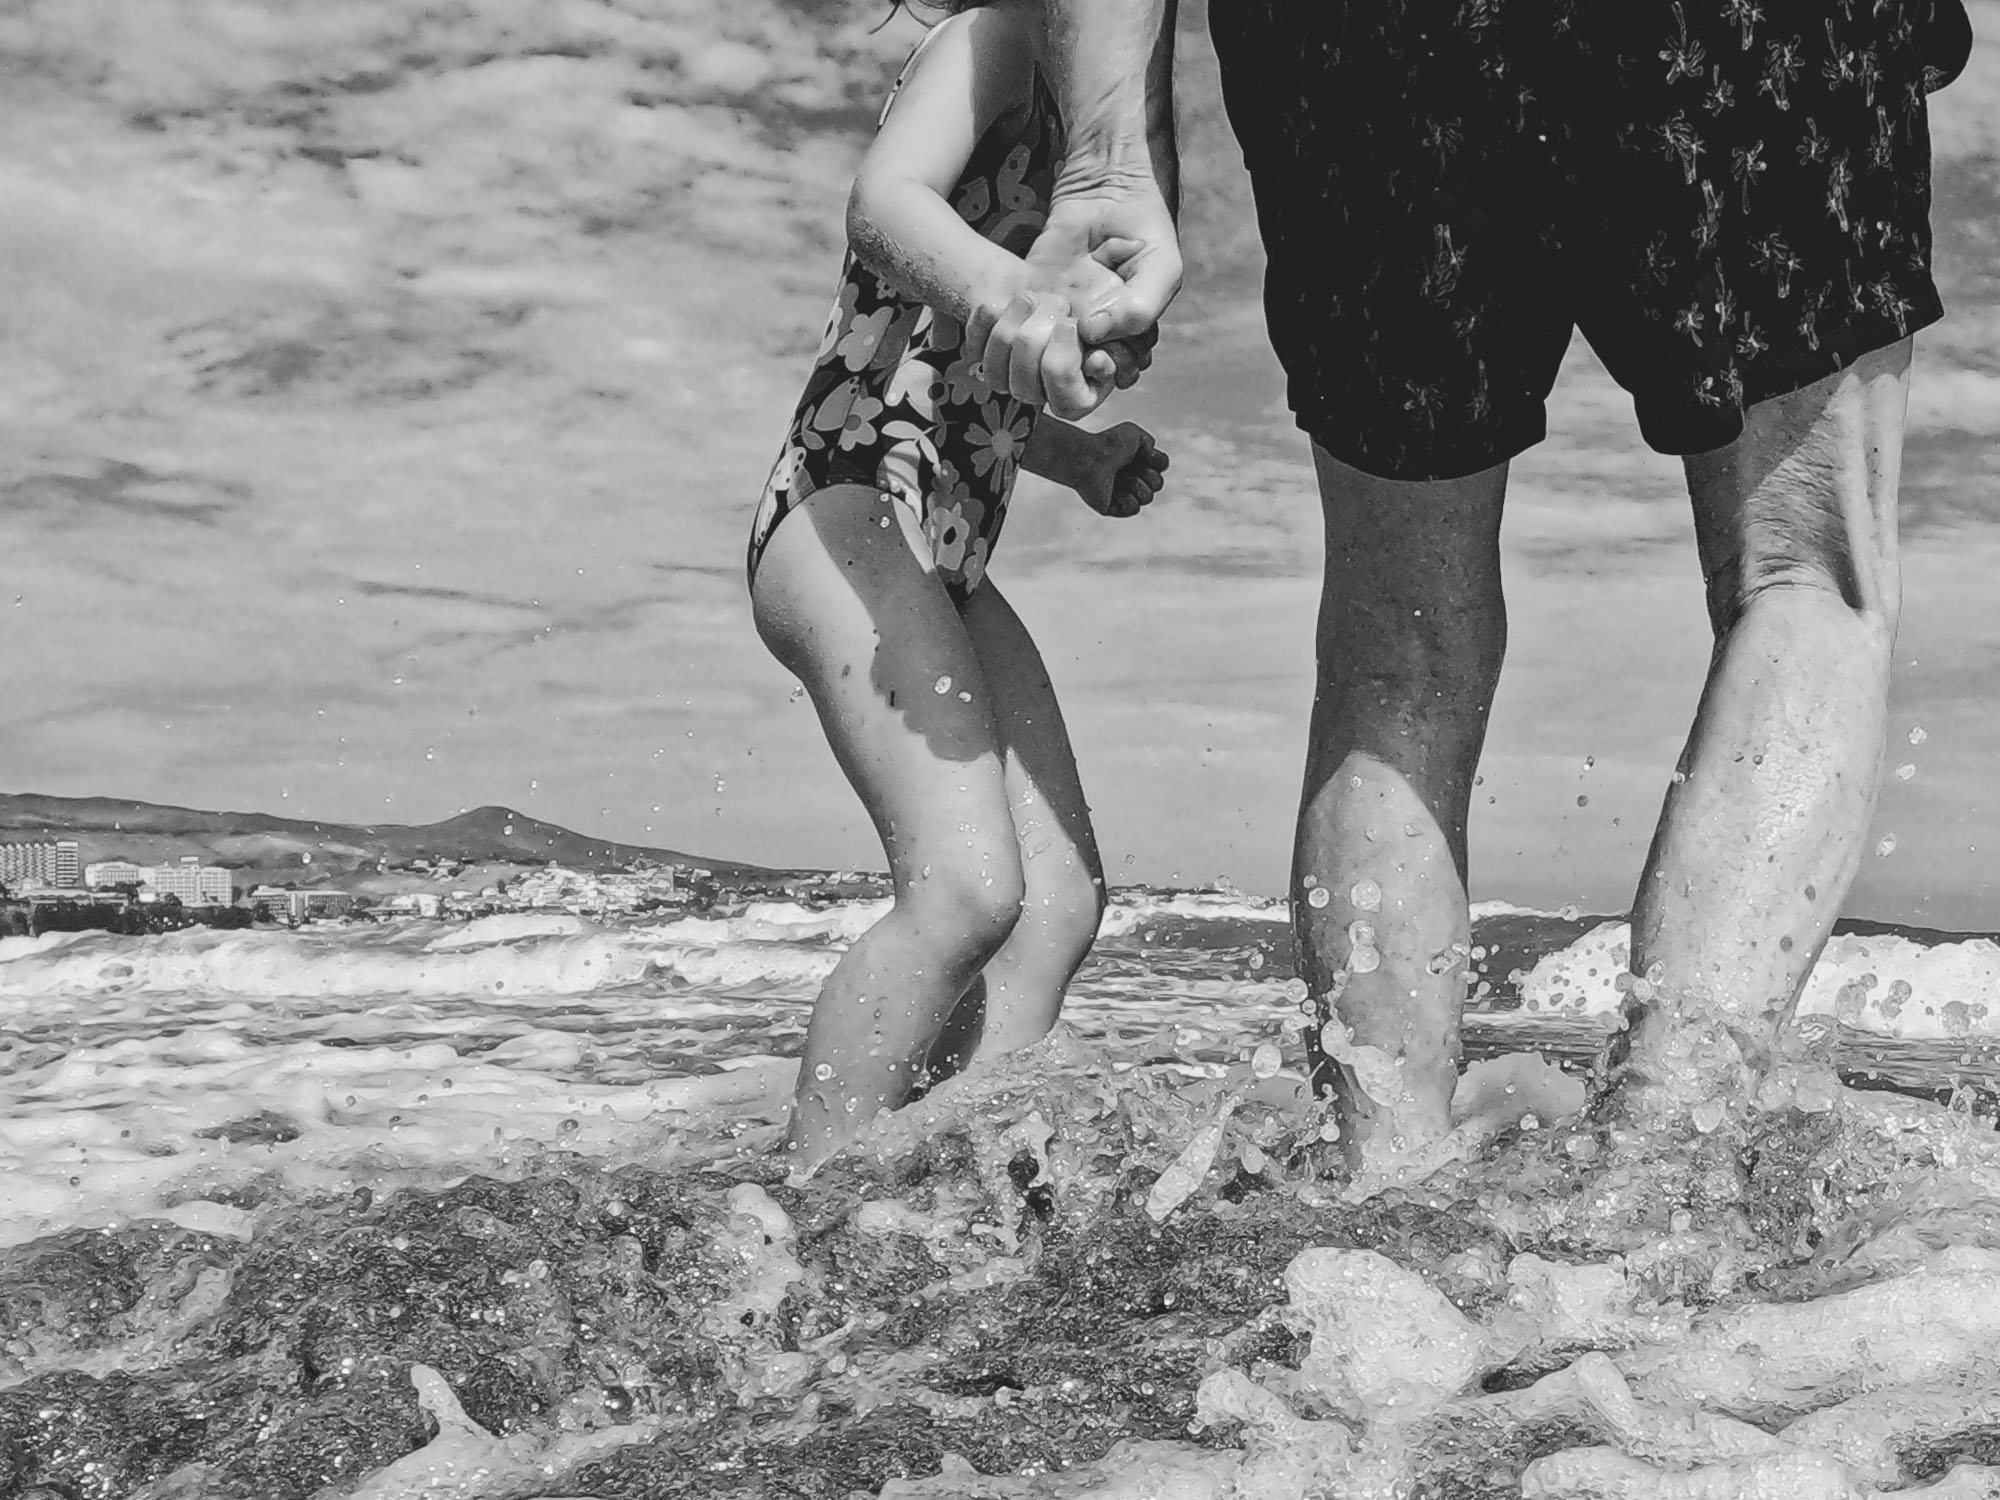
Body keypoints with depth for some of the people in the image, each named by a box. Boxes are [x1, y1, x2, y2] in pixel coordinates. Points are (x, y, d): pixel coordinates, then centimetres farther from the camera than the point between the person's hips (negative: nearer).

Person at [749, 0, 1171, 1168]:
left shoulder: (1067, 105, 24)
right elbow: (885, 203, -24)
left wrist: (1082, 457, 14)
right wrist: (1004, 292, -44)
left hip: (949, 554, 9)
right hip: (850, 514, -9)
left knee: (1063, 896, -1)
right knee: (969, 887, -21)